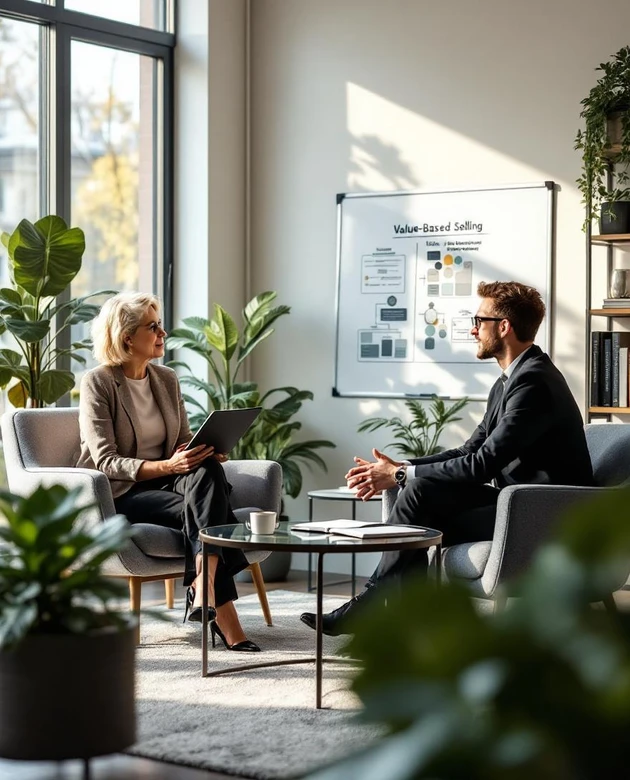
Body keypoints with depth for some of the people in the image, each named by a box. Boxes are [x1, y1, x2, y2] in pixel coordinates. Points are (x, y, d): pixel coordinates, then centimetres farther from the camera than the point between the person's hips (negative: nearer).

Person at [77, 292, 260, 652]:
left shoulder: (167, 379, 11)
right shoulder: (98, 383, -7)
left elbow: (184, 444, 14)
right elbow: (106, 463, -15)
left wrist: (206, 453, -11)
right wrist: (166, 466, -28)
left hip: (164, 482, 5)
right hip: (119, 493, -5)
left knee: (207, 471, -29)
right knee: (195, 509, -30)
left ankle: (203, 589, -39)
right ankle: (224, 618, -33)